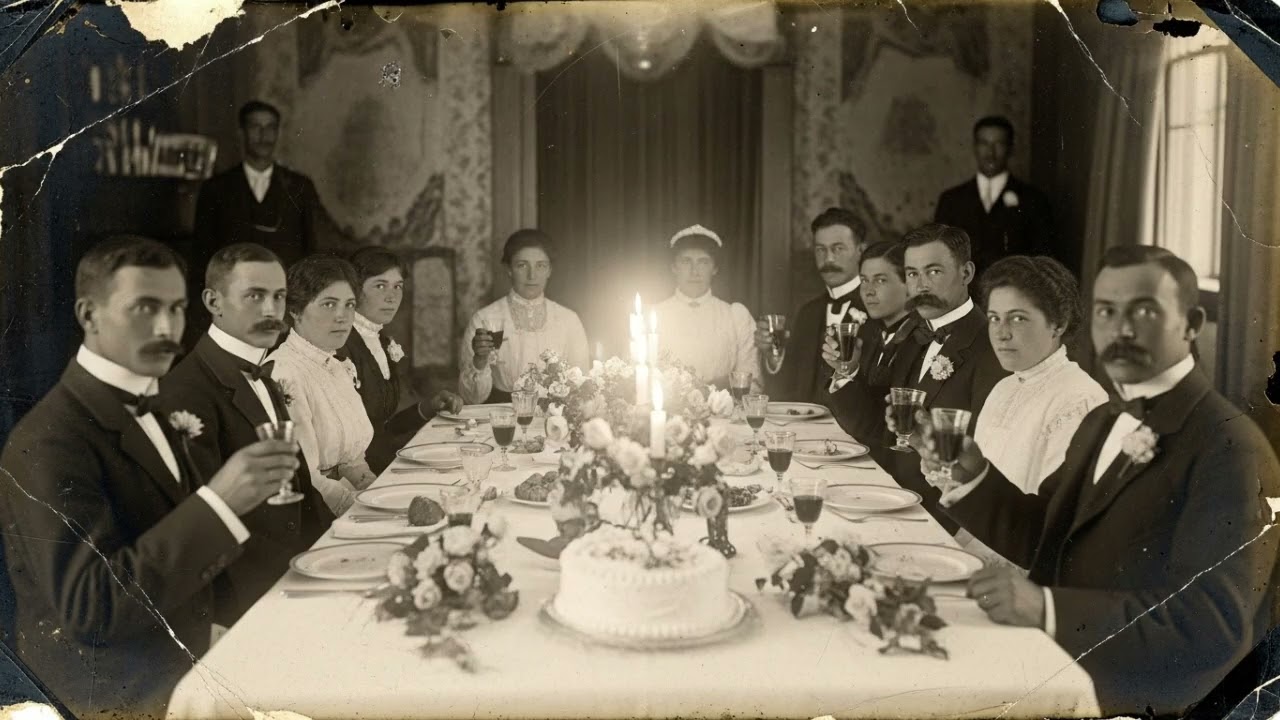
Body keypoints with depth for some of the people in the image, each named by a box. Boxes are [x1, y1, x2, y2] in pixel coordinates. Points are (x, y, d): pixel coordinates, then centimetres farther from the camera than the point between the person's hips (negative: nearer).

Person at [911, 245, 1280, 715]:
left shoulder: (1228, 451, -15)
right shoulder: (1103, 422, 11)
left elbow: (1214, 623, -24)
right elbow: (1044, 538, 13)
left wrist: (1047, 609, -34)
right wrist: (970, 473, -5)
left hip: (1139, 701, -7)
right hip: (1061, 671, 7)